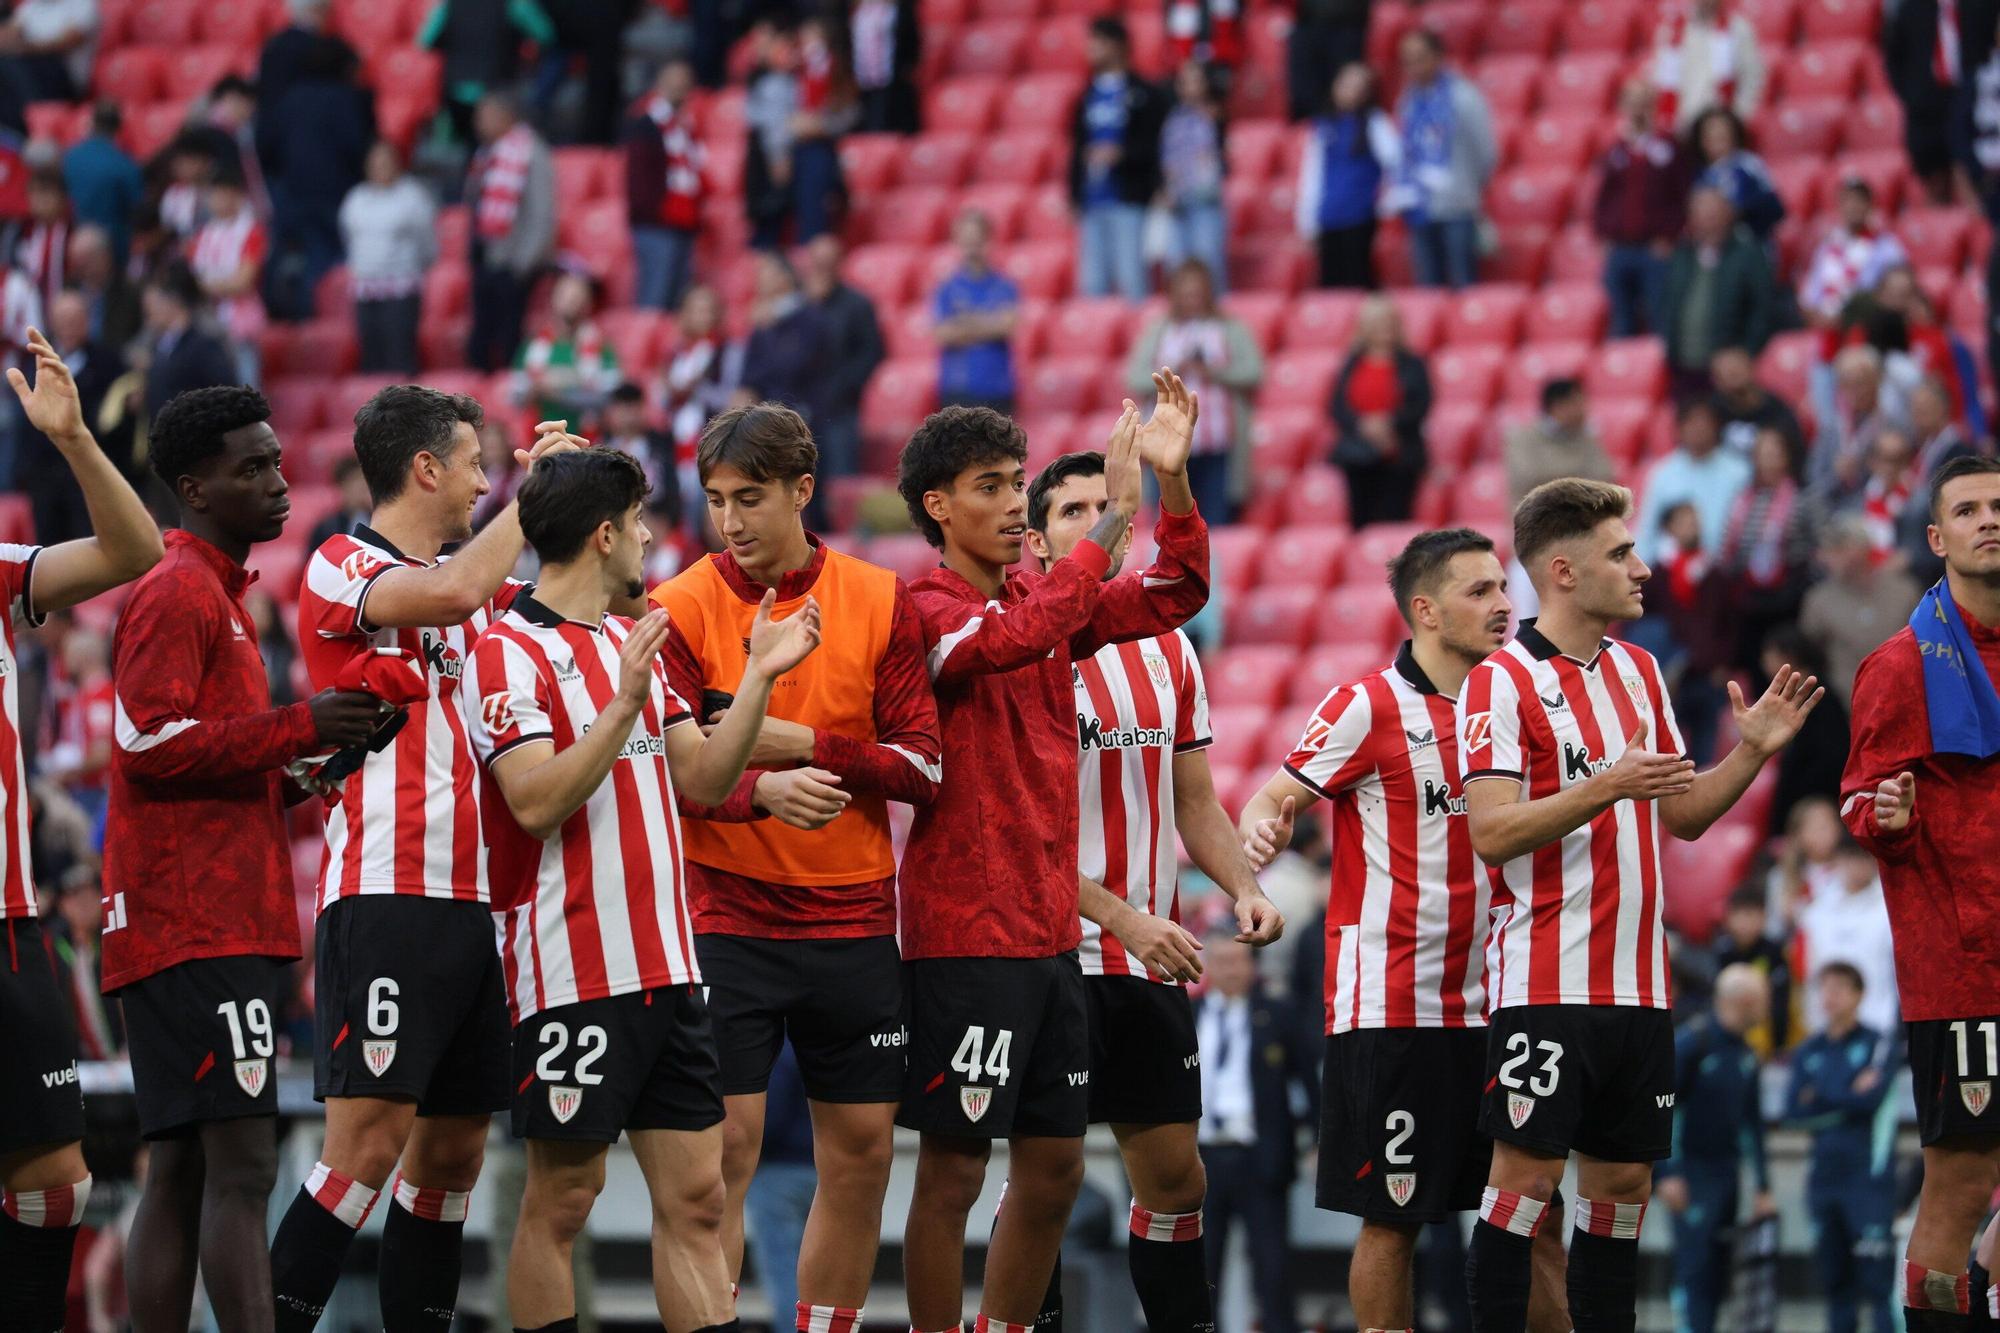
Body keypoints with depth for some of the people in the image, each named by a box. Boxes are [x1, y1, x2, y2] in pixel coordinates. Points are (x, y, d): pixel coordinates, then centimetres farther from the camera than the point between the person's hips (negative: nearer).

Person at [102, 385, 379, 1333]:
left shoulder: (213, 592, 23)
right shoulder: (176, 593, -9)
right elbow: (148, 742, -18)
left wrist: (294, 774, 14)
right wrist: (297, 728, -17)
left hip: (208, 925, 10)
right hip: (200, 925, -10)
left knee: (183, 1170, 8)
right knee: (240, 1163, -15)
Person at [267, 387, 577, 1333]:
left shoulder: (466, 580, 19)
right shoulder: (342, 569, -5)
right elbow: (451, 593, -22)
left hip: (476, 900, 8)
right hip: (387, 896, -8)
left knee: (453, 1146, 7)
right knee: (371, 1139, -15)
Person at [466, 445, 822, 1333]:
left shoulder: (632, 644, 17)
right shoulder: (510, 653, -9)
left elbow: (702, 779, 16)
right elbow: (536, 801, -19)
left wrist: (759, 676, 7)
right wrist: (624, 703, -25)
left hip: (666, 971, 8)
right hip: (573, 978, -8)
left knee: (696, 1195, 4)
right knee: (561, 1201, -2)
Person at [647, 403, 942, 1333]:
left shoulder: (881, 602, 2)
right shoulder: (681, 609, -3)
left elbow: (921, 768, -1)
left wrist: (805, 746, -15)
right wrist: (763, 789, -28)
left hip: (853, 916, 3)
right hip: (726, 916, -3)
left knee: (862, 1147, 6)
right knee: (725, 1144, -9)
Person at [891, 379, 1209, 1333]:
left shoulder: (1050, 596, 12)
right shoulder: (928, 611, -11)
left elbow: (1177, 592, 10)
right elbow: (1013, 639, -29)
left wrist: (1171, 480, -6)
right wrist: (1114, 520, -28)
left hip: (1049, 932, 8)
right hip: (965, 935, -8)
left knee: (1054, 1166, 11)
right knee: (954, 1167, -4)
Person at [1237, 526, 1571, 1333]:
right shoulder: (1367, 708, -6)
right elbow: (1275, 799, -6)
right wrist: (1263, 828, -28)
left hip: (1490, 1007, 6)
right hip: (1392, 1009, -6)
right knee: (1393, 1216, -2)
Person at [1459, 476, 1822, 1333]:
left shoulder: (1639, 670, 14)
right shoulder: (1502, 683, -9)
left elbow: (1682, 815, 20)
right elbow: (1492, 831, -18)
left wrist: (1750, 752, 4)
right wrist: (1608, 788, -28)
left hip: (1636, 986, 7)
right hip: (1546, 984, -7)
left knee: (1622, 1183, 8)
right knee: (1526, 1175, -7)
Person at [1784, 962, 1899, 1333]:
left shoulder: (1878, 1044, -1)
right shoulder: (1809, 1052, 14)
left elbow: (1873, 1099, -14)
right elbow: (1794, 1110, 3)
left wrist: (1821, 1098, -3)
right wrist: (1848, 1096, -6)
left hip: (1869, 1174, -6)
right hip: (1824, 1173, 6)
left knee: (1877, 1275, -12)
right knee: (1834, 1277, 8)